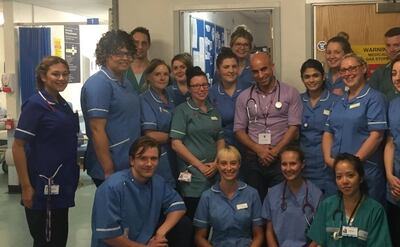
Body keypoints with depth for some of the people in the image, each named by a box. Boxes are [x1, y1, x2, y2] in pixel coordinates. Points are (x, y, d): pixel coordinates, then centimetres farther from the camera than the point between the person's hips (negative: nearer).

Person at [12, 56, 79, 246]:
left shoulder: (63, 104, 10)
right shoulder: (35, 104, -13)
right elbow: (18, 146, -16)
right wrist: (26, 186, -19)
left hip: (62, 182, 8)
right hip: (44, 184, -8)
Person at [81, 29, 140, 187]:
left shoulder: (125, 82, 11)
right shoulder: (98, 84, -16)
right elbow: (97, 130, -20)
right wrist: (109, 171, -20)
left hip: (130, 166, 8)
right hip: (112, 169, -8)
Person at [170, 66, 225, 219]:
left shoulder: (214, 111, 13)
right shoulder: (182, 110, -4)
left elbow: (220, 140, 15)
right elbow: (176, 143, -10)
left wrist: (216, 163, -2)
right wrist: (200, 165, -12)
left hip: (214, 175, 6)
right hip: (193, 176, -5)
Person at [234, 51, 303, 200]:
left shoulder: (290, 93, 2)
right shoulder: (244, 97, 9)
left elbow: (294, 127, -3)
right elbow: (239, 130, 6)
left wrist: (275, 151, -11)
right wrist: (258, 149, -9)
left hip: (282, 158, -2)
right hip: (252, 160, 2)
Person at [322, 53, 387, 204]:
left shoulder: (374, 98, -5)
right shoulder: (339, 102, 16)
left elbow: (376, 136, -13)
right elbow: (328, 133, 14)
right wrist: (328, 158, -3)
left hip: (365, 172, -6)